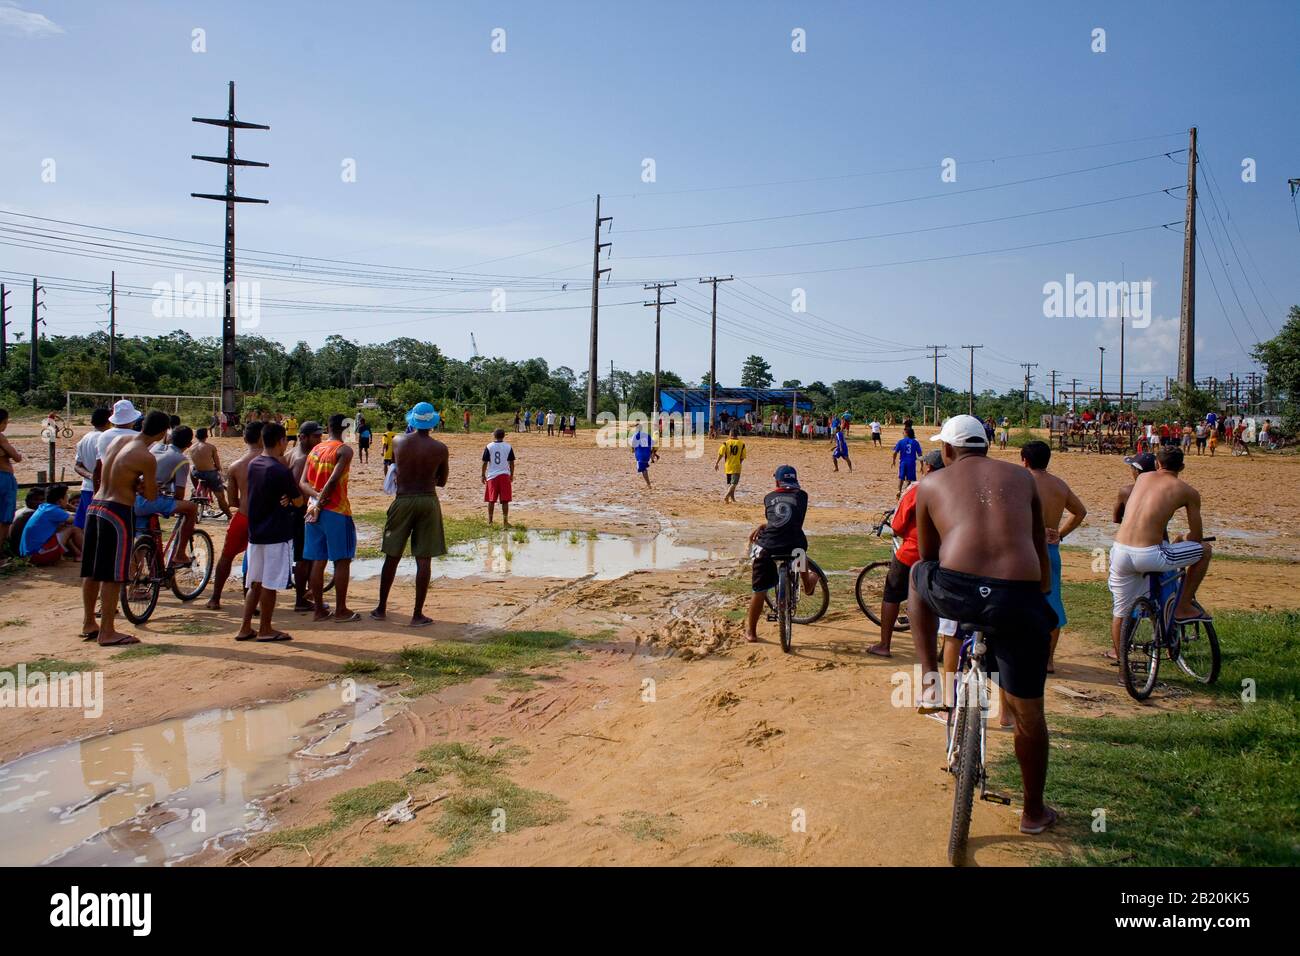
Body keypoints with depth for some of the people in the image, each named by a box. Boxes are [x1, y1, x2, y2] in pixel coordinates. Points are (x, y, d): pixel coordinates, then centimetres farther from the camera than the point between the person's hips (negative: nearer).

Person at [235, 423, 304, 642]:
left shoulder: (253, 465, 6)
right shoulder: (282, 471, -18)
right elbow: (298, 501, -10)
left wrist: (282, 499, 1)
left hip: (255, 533, 7)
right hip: (277, 535, -7)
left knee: (255, 583, 15)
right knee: (270, 584, 3)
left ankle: (245, 628, 16)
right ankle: (265, 629, 11)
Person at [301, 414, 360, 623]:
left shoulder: (315, 450, 13)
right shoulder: (344, 450, -9)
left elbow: (303, 482, 5)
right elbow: (333, 480, -19)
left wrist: (317, 496, -9)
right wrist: (320, 504, -14)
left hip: (315, 510, 7)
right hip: (336, 511, -7)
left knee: (318, 561, 9)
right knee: (342, 561, 1)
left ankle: (319, 609, 13)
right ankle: (341, 611, 3)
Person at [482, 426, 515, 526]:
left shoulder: (489, 446, -3)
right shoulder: (508, 447, 0)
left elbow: (485, 462, -2)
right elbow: (511, 462, 2)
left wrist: (483, 475, 8)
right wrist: (512, 475, 13)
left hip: (492, 476, 0)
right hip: (505, 475, 0)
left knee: (491, 500, 10)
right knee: (505, 500, 2)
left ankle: (490, 520, 16)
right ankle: (505, 521, 2)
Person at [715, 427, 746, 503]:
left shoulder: (726, 443, -3)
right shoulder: (741, 443, -3)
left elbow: (721, 454, -8)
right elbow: (742, 457, -1)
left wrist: (717, 463, 0)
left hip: (728, 466, 3)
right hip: (736, 466, -2)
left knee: (729, 483, 17)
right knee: (734, 483, -5)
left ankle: (732, 498, 22)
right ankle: (726, 496, -23)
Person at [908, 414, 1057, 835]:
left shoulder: (932, 484, 18)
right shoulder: (1022, 477, 23)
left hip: (955, 591, -1)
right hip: (1019, 599, 2)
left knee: (917, 575, 36)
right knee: (1028, 713, 21)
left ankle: (930, 680, 30)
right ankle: (1034, 812, 39)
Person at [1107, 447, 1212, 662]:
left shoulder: (1142, 478, 19)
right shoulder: (1188, 492, 7)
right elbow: (1195, 537, 13)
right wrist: (1180, 541, 36)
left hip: (1120, 551, 5)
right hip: (1148, 555, -5)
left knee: (1121, 609, 24)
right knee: (1204, 550, 19)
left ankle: (1117, 653, 40)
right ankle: (1183, 608, 25)